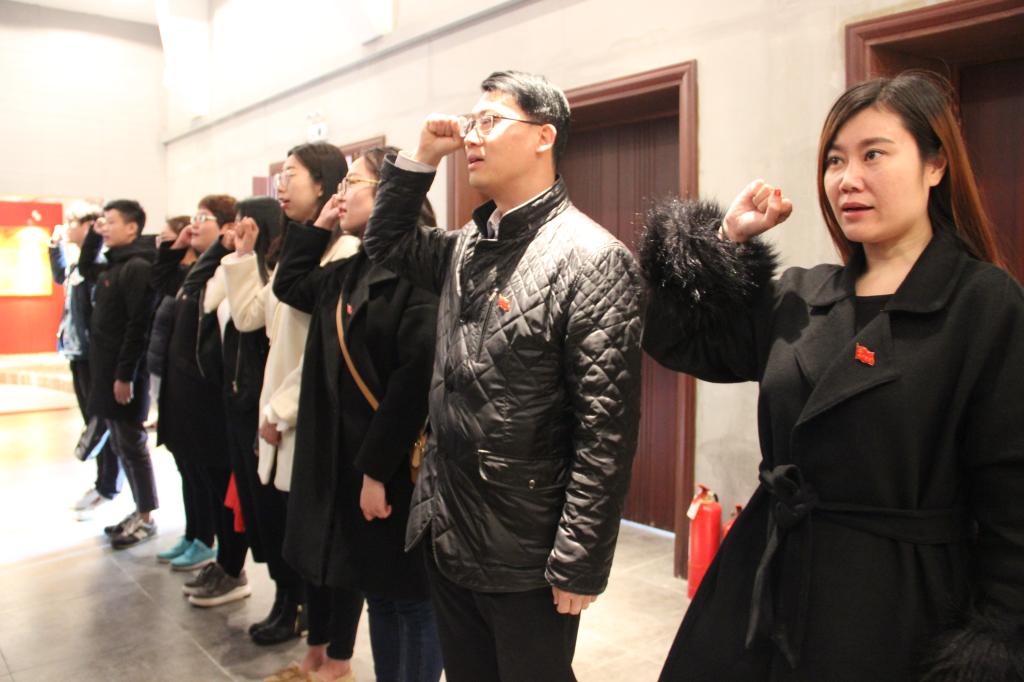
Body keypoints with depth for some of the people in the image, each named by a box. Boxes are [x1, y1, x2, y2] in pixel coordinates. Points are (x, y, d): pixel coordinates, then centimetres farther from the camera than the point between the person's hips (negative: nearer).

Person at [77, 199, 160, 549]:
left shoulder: (138, 267, -15)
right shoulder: (111, 267, 12)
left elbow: (138, 327, -20)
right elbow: (85, 268, 34)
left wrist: (125, 375, -21)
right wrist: (92, 234, 19)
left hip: (125, 373, -9)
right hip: (106, 370, 9)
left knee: (132, 445, 0)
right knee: (119, 445, 13)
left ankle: (146, 518, 11)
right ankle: (139, 511, 23)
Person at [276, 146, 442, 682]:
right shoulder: (351, 273, 12)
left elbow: (417, 376, -23)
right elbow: (290, 285, 28)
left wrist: (379, 467, -20)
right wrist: (319, 226, 17)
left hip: (398, 469, -8)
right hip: (349, 461, 9)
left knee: (411, 597, 8)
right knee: (378, 593, 20)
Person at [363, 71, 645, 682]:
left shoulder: (594, 259, -17)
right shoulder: (467, 246, 6)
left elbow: (607, 431, -20)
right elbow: (385, 243, 21)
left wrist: (578, 564, -18)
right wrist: (422, 157, 6)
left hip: (526, 560, -7)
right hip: (447, 537, 7)